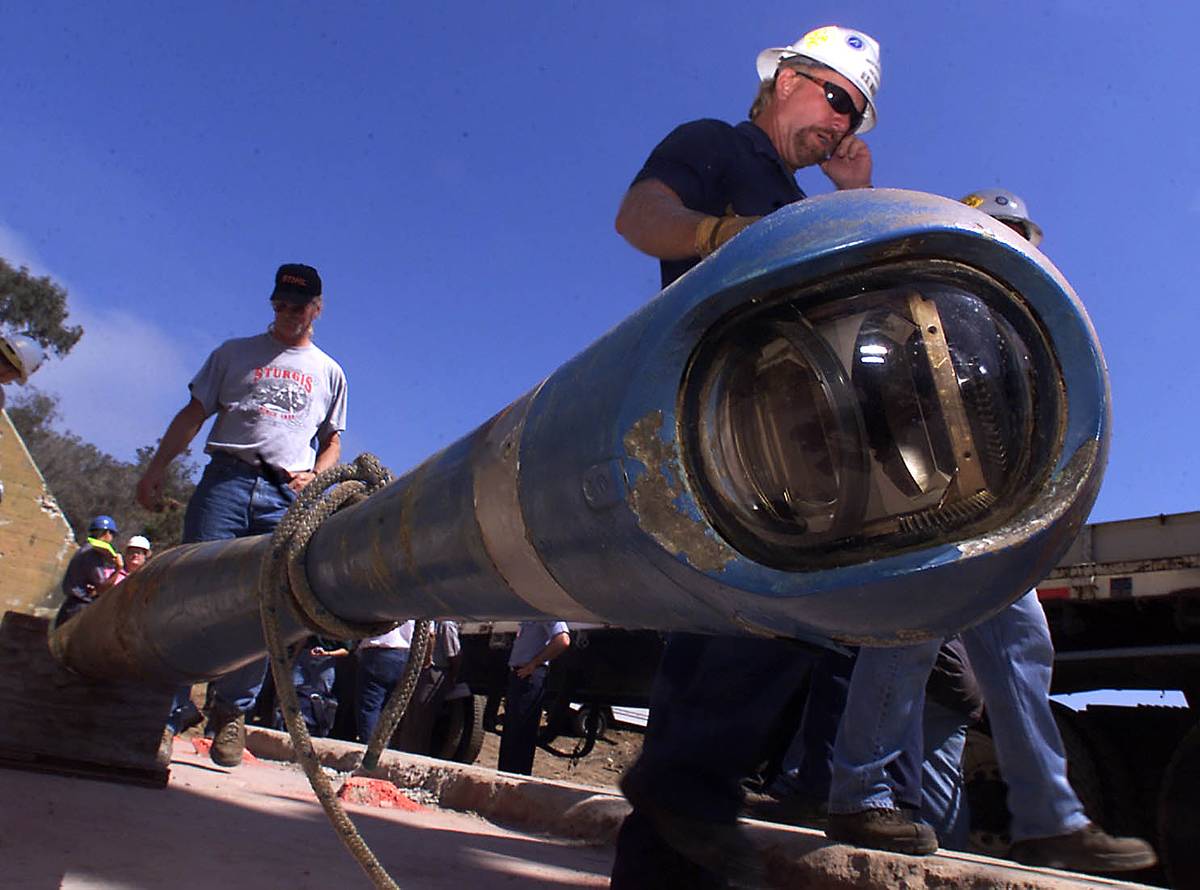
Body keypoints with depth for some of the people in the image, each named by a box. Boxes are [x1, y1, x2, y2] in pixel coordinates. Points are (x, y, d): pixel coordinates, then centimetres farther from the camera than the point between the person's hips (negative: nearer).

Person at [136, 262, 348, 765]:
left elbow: (332, 442, 21)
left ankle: (231, 713, 5)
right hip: (226, 480, 0)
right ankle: (168, 712, -3)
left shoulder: (328, 372, 21)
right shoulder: (235, 353, 19)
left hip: (287, 497, 1)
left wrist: (314, 475, 0)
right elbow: (193, 414, 13)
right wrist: (157, 468, 1)